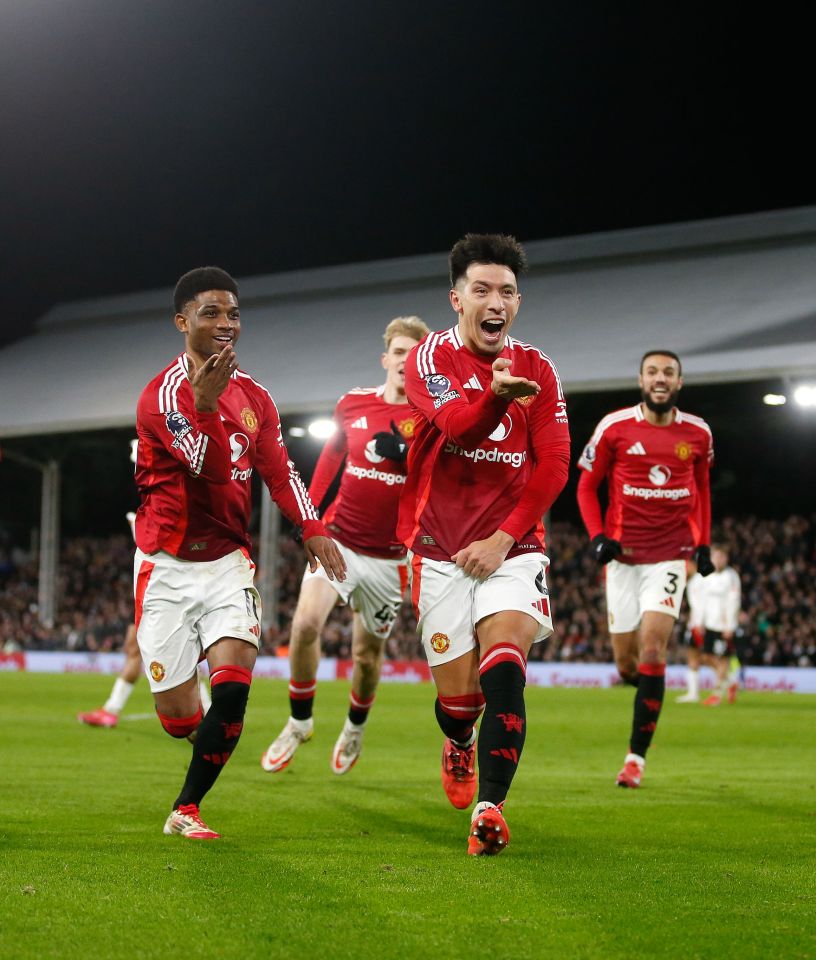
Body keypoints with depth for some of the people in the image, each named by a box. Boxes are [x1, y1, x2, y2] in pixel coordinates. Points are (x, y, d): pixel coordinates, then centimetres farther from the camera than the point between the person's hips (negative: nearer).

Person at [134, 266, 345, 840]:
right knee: (180, 718, -3)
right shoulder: (165, 393, -13)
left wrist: (312, 528, -6)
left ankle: (185, 811, -1)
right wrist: (206, 404, -41)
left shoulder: (253, 396, 8)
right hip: (168, 566, -4)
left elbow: (279, 471, 11)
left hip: (227, 561, 4)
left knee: (233, 688, -16)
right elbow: (213, 471, -23)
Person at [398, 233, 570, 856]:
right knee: (459, 696, 2)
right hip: (441, 550, -1)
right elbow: (456, 426, -25)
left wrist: (504, 538, -12)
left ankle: (490, 806, -25)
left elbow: (553, 467, -1)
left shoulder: (538, 371, 5)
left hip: (511, 547, 1)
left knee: (503, 672, -21)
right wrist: (496, 394, -47)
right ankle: (459, 747, 37)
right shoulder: (430, 357, -4)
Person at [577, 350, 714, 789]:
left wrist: (703, 544, 10)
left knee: (652, 649, -15)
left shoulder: (697, 433, 3)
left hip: (670, 555, 0)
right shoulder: (615, 427, -4)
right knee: (626, 664, 1)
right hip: (624, 555, 0)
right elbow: (586, 486, 4)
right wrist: (597, 536, -10)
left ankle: (637, 756, -9)